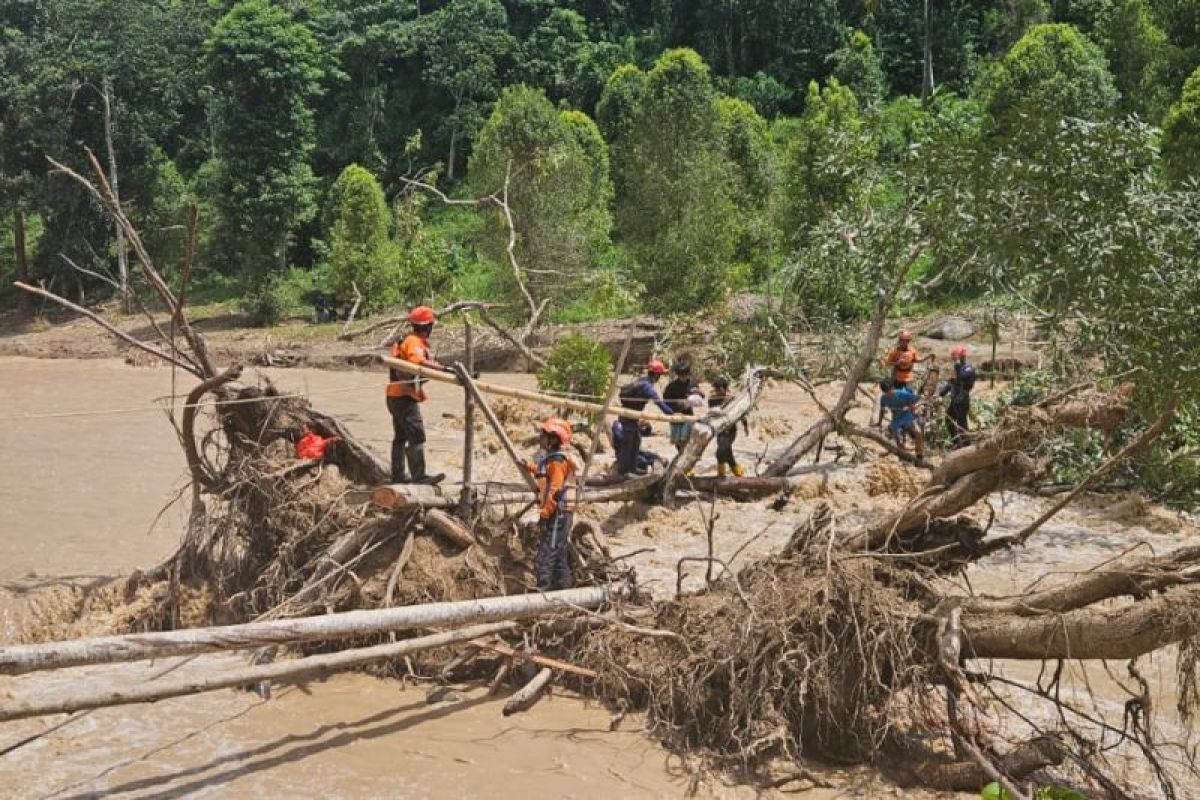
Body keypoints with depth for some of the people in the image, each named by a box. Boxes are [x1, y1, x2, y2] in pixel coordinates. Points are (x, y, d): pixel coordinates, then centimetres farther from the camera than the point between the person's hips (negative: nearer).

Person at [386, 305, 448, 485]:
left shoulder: (414, 341, 17)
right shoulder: (414, 342, -16)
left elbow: (426, 363, 10)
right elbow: (419, 362, -36)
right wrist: (444, 368, -43)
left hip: (396, 396, 11)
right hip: (405, 397, -11)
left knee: (400, 436, 17)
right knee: (417, 436, -11)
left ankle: (398, 475, 25)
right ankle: (419, 476, -12)